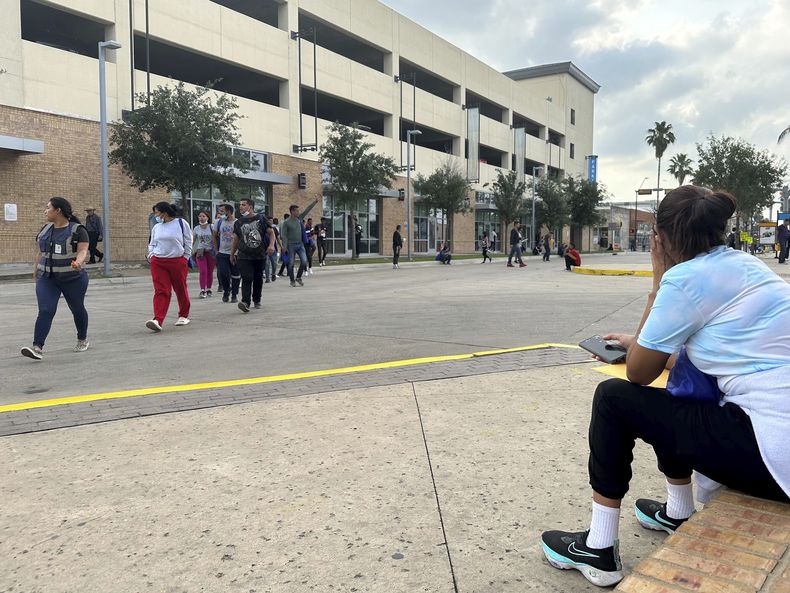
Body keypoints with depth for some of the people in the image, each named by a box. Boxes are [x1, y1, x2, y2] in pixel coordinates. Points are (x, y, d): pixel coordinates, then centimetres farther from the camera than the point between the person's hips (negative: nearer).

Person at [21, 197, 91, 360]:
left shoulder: (77, 230, -8)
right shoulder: (45, 229, 9)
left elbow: (83, 251, -17)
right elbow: (40, 252, 17)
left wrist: (78, 262, -36)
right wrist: (36, 269, 21)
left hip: (73, 278, -3)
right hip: (47, 279, 3)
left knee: (77, 309, 12)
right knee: (45, 311, -11)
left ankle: (83, 340, 33)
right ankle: (37, 347, -18)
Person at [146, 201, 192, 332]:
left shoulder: (181, 223, 0)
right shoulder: (156, 227, 13)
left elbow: (188, 242, 3)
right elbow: (152, 244, 22)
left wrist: (185, 258, 1)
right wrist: (151, 256, 7)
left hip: (178, 261, -3)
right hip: (158, 262, 3)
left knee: (181, 290, 9)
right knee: (161, 291, -8)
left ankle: (183, 316, 27)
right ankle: (157, 320, -17)